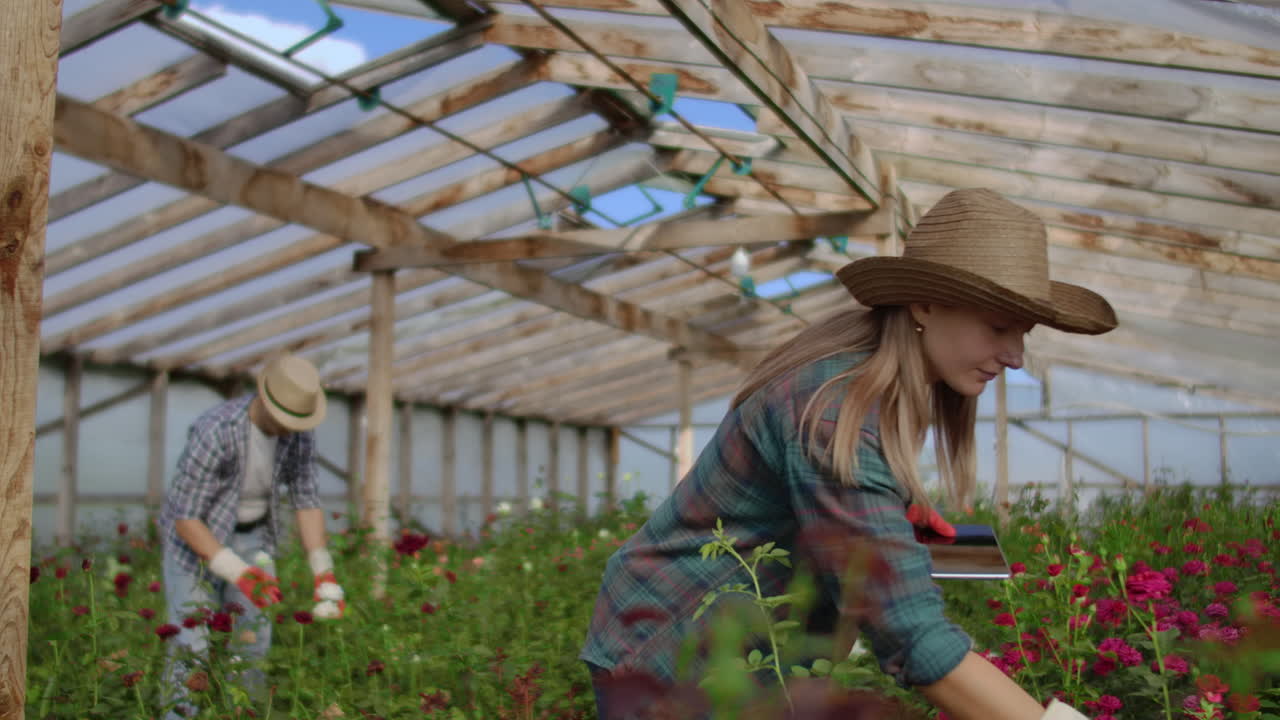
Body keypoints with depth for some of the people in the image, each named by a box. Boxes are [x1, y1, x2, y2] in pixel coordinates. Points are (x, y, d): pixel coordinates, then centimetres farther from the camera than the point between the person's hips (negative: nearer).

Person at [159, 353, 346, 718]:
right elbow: (184, 516, -30)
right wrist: (239, 574, -38)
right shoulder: (214, 431, -35)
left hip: (250, 535, 5)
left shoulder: (299, 432, -16)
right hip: (194, 535, -5)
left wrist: (324, 575, -15)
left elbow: (307, 501, -6)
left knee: (252, 640, 1)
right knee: (193, 646, -9)